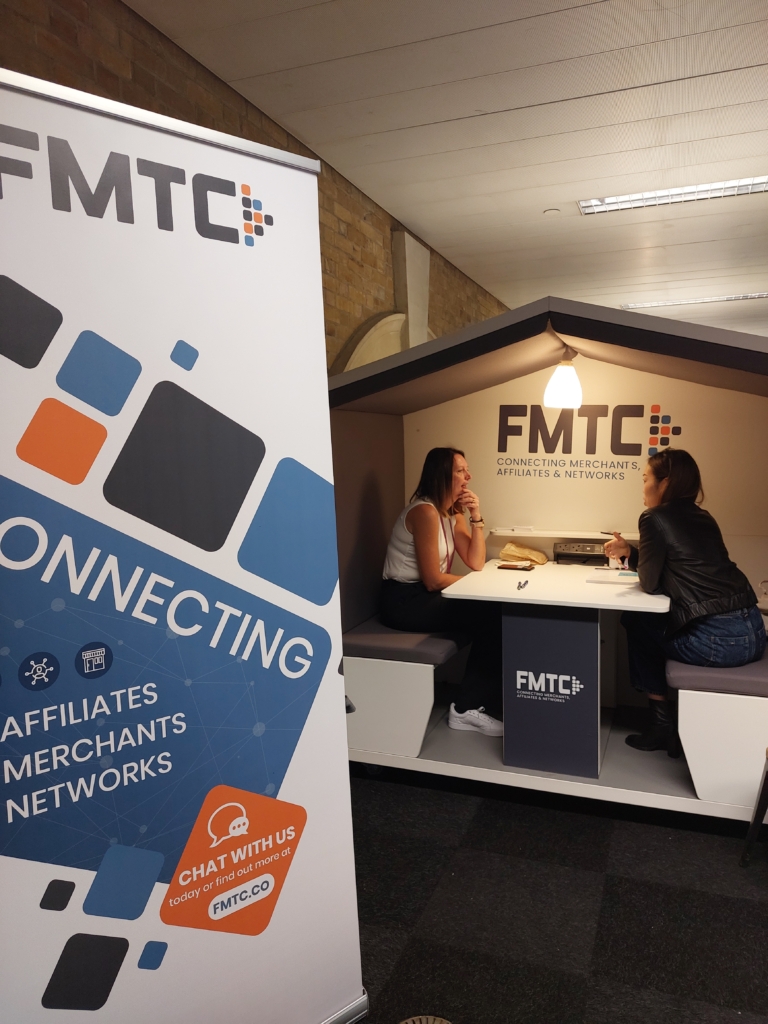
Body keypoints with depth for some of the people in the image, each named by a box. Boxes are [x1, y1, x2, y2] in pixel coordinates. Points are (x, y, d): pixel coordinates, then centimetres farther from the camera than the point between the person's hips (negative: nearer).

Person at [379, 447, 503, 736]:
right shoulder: (425, 511, -19)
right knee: (491, 618, -16)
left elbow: (476, 563, 4)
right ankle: (468, 708, -2)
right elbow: (433, 580, -21)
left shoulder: (453, 513, 9)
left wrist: (476, 516, -5)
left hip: (424, 596, 9)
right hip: (404, 600, -9)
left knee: (493, 613, -10)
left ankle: (472, 704, -1)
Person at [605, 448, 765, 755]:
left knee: (635, 622, 14)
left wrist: (632, 554, 14)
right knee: (651, 621, 25)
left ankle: (663, 723, 20)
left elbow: (650, 583, -4)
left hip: (717, 638, -8)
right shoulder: (700, 517, 18)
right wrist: (629, 552, 17)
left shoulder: (655, 518, -7)